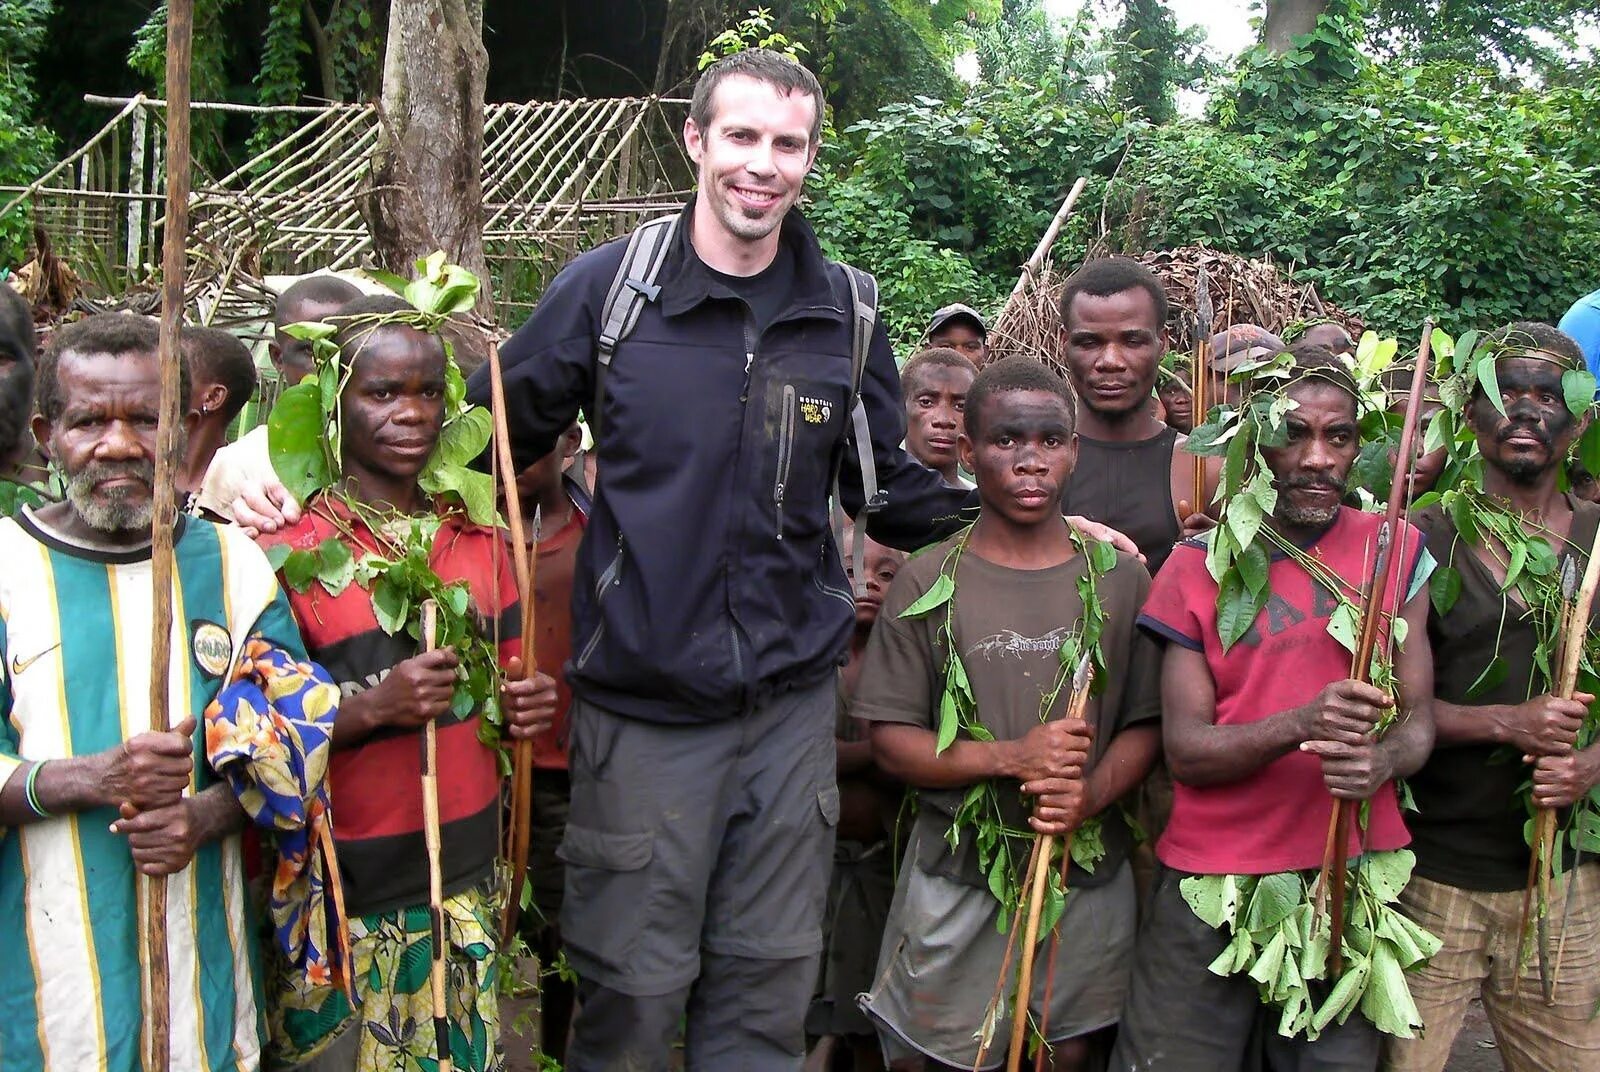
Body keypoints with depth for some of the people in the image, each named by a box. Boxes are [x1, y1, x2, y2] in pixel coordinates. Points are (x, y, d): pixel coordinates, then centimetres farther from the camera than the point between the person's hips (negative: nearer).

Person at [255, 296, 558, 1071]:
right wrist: (371, 707, -24)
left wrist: (526, 705, -2)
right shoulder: (288, 548, -9)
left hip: (468, 880, 5)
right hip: (345, 892, -4)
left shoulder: (476, 539, 8)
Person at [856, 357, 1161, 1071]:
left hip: (1088, 874, 2)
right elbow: (890, 741, -7)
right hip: (958, 880, -1)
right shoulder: (928, 582, -4)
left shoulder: (1119, 578, 1)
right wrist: (1009, 757, -21)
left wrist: (1092, 794, -19)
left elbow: (1144, 725, 1)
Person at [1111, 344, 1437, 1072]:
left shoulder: (1396, 552, 5)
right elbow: (1184, 751, -7)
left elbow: (1418, 718, 5)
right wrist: (1302, 724, -24)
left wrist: (1384, 760, -19)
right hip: (1212, 882, -1)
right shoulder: (1198, 566, -2)